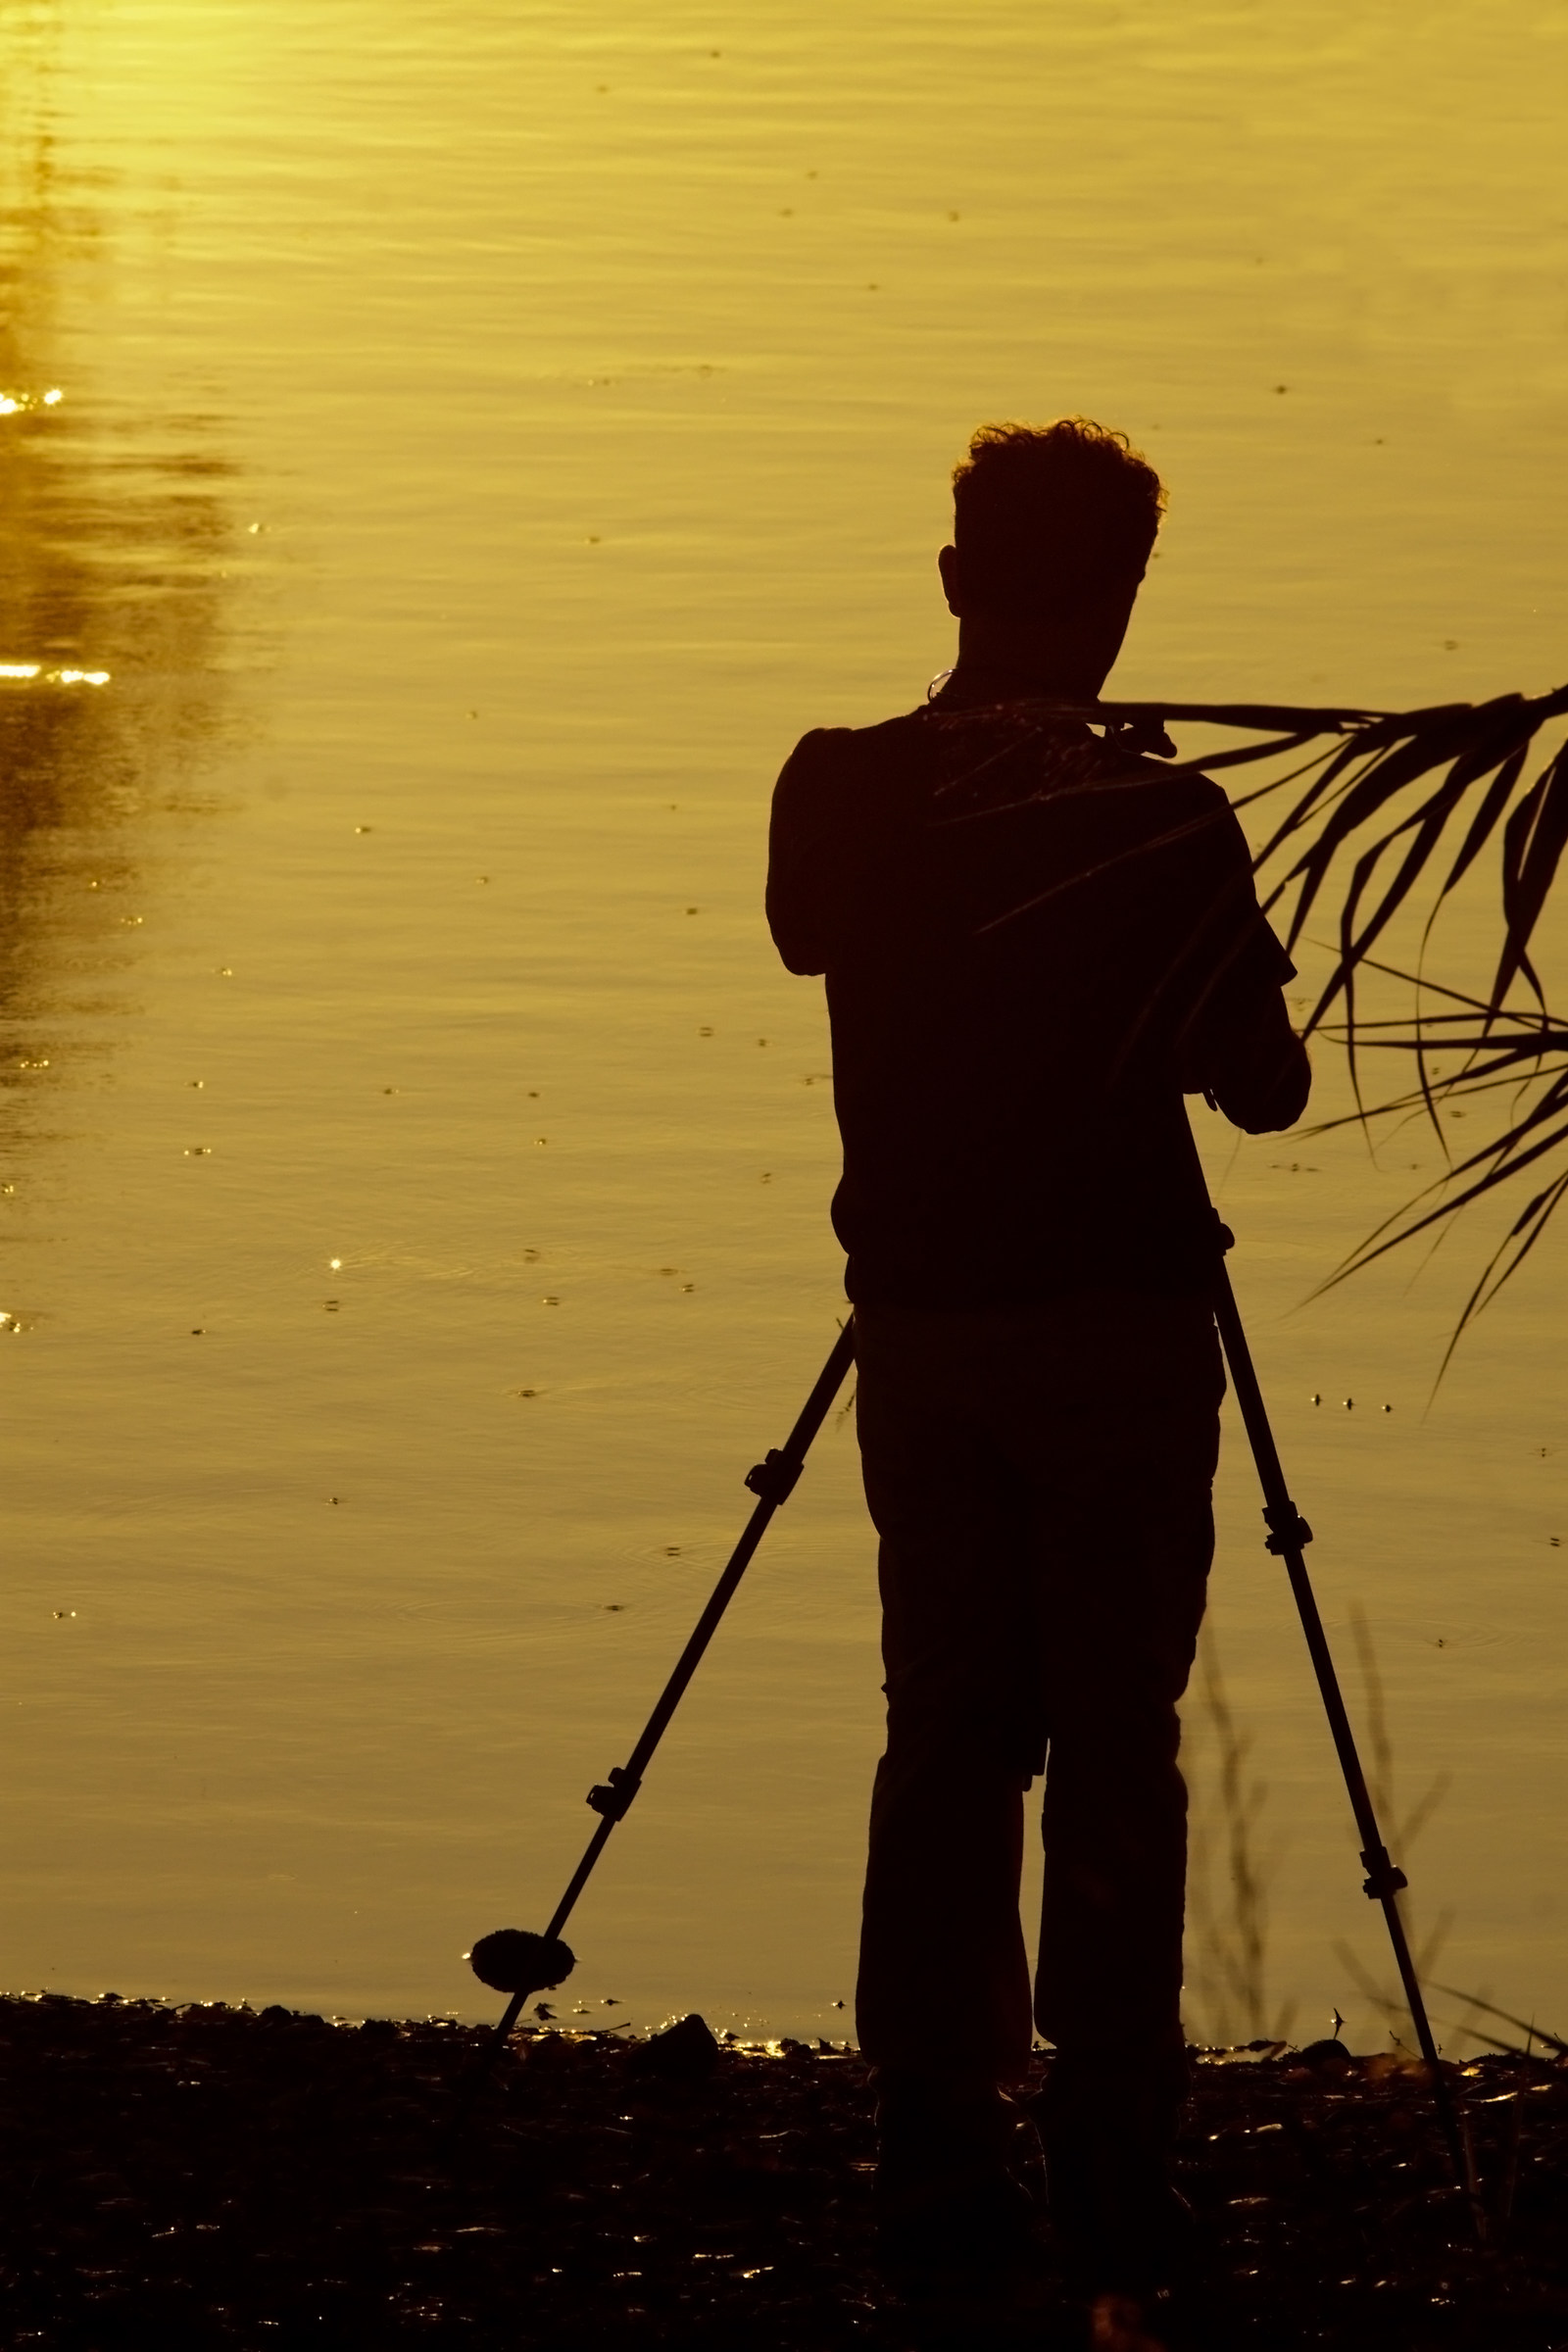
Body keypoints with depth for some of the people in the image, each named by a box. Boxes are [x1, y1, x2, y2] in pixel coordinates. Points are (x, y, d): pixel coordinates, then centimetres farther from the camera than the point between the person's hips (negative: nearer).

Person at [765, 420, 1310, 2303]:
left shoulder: (837, 792, -3)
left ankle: (935, 2156, 12)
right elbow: (1262, 1086, -7)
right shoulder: (1164, 826, -14)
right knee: (1115, 1752, 2)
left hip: (919, 1324, 4)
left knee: (944, 1734, 11)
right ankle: (1111, 2180, 2)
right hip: (1116, 1332, -3)